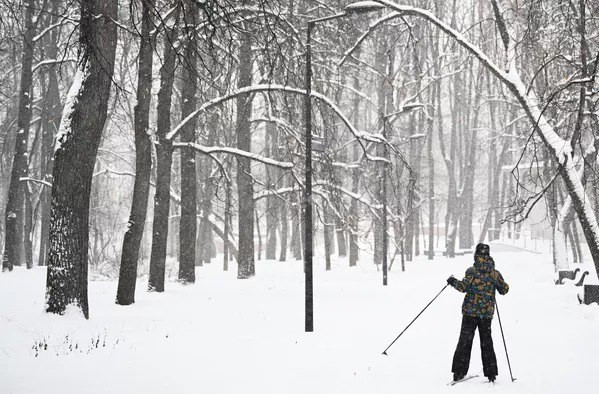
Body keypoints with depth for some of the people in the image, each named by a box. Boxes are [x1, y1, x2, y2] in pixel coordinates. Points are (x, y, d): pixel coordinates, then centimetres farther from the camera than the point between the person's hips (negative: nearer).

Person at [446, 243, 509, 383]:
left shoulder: (472, 271, -9)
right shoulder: (495, 273, 2)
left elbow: (464, 287, -17)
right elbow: (504, 289, 10)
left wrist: (453, 282, 0)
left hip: (470, 311, -3)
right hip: (487, 313, 3)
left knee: (465, 341, 3)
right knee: (486, 342, 13)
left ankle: (459, 372, -1)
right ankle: (491, 373, 11)